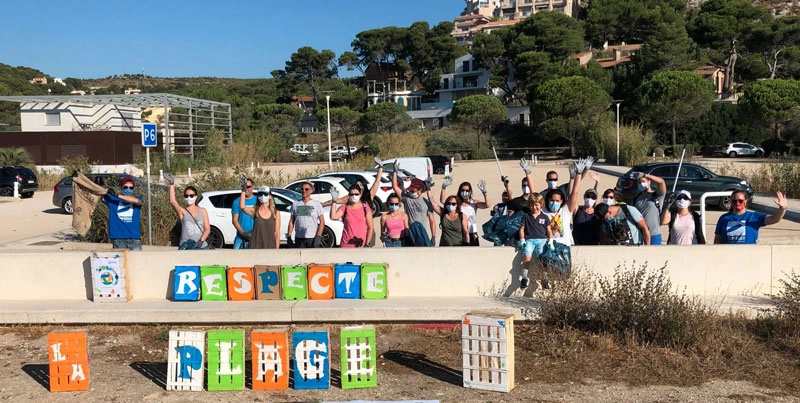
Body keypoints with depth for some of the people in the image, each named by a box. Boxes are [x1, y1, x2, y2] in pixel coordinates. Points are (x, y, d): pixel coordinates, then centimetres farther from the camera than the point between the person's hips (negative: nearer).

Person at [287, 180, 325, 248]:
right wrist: (289, 236, 3)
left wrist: (318, 236, -11)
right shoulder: (295, 204, 10)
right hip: (299, 238, 3)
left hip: (312, 238, -3)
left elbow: (322, 222, 0)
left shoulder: (317, 204, 2)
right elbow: (291, 221, 11)